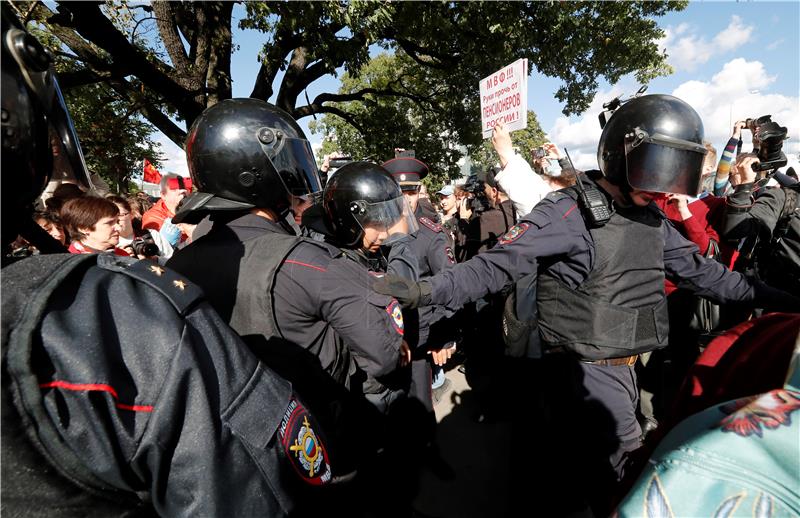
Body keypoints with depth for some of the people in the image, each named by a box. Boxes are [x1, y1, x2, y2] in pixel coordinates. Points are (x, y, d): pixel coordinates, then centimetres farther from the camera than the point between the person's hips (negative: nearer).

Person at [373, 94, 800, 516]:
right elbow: (498, 264, -26)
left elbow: (700, 270, 17)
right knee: (619, 471, 3)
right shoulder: (570, 211, -20)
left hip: (625, 367, 7)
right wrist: (427, 290, -38)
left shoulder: (652, 221, 6)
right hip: (586, 370, -7)